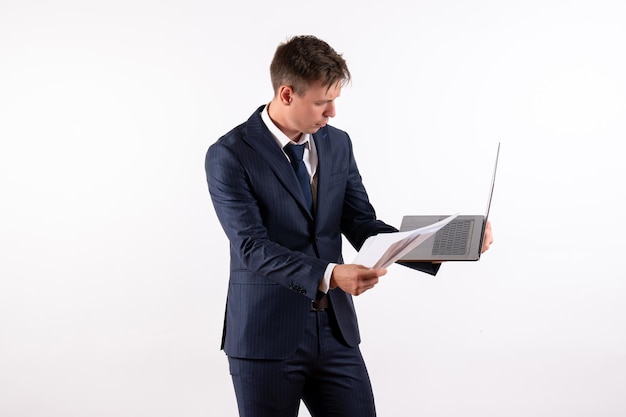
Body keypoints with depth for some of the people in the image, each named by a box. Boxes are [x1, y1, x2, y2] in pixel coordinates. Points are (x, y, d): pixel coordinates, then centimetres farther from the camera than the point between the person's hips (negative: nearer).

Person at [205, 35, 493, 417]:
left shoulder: (337, 144, 7)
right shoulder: (229, 155, -11)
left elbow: (363, 227, 5)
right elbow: (253, 248, -18)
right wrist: (328, 275, -33)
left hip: (335, 332, 5)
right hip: (267, 338, -4)